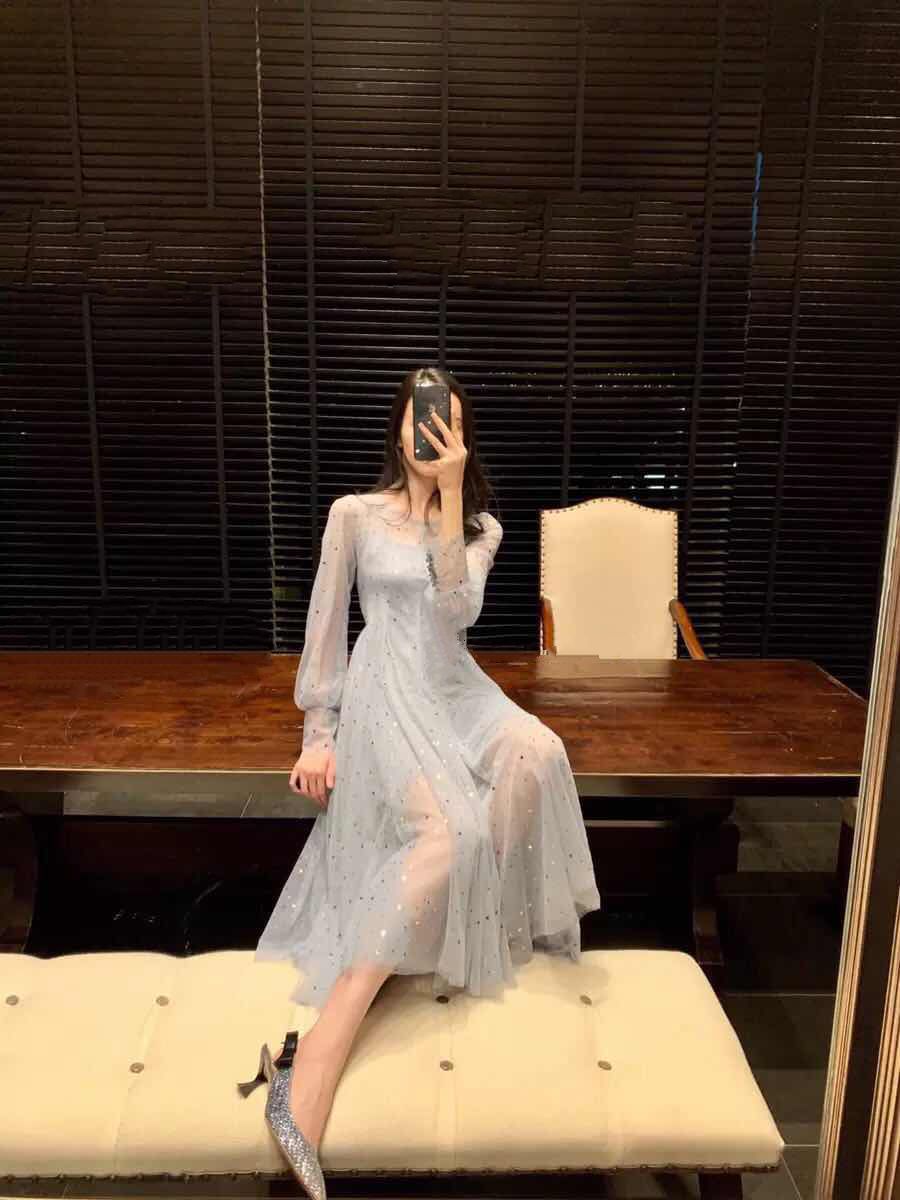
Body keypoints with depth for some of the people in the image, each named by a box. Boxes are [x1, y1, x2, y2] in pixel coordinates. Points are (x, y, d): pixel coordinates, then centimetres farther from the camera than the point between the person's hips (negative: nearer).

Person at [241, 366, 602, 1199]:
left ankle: (479, 936, -10)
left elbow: (457, 610, -8)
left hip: (457, 688, 4)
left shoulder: (482, 527, 12)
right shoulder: (354, 514, 4)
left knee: (537, 754, -32)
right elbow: (325, 625, 5)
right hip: (385, 691, -4)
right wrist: (318, 733, -1)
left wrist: (450, 494, -12)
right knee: (449, 832, -31)